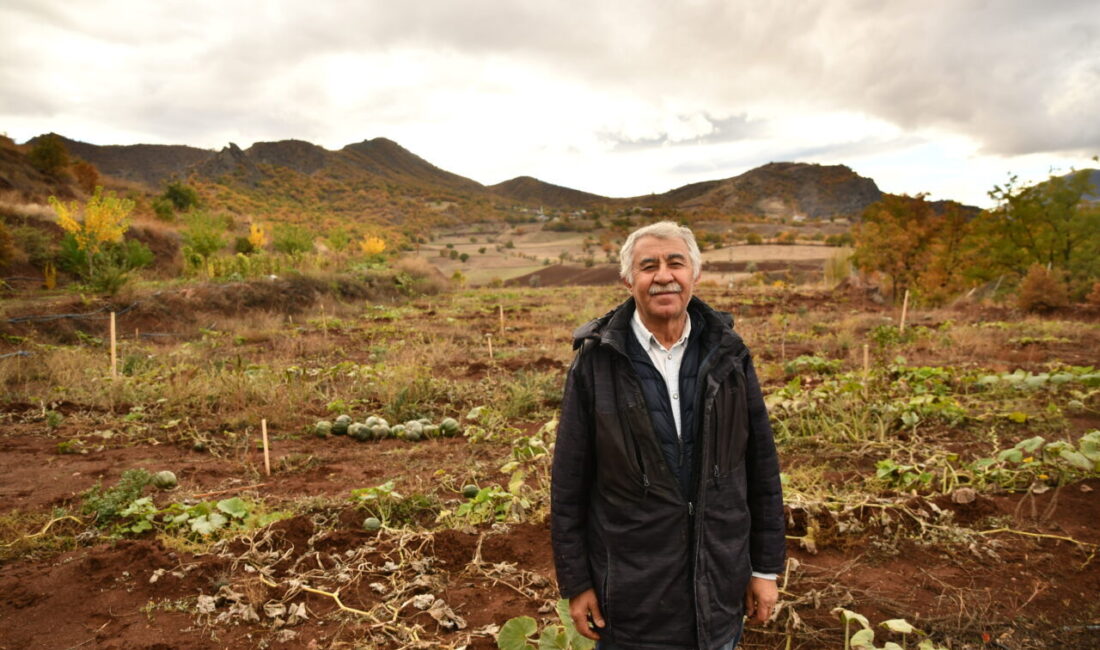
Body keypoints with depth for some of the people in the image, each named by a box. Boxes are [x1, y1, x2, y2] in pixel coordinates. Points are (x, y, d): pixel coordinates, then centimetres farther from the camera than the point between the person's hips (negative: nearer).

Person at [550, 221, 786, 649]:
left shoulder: (727, 353, -3)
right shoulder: (596, 360, -10)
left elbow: (762, 467, 2)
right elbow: (569, 481, -6)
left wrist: (766, 567, 5)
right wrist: (575, 582, -3)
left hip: (720, 581, 2)